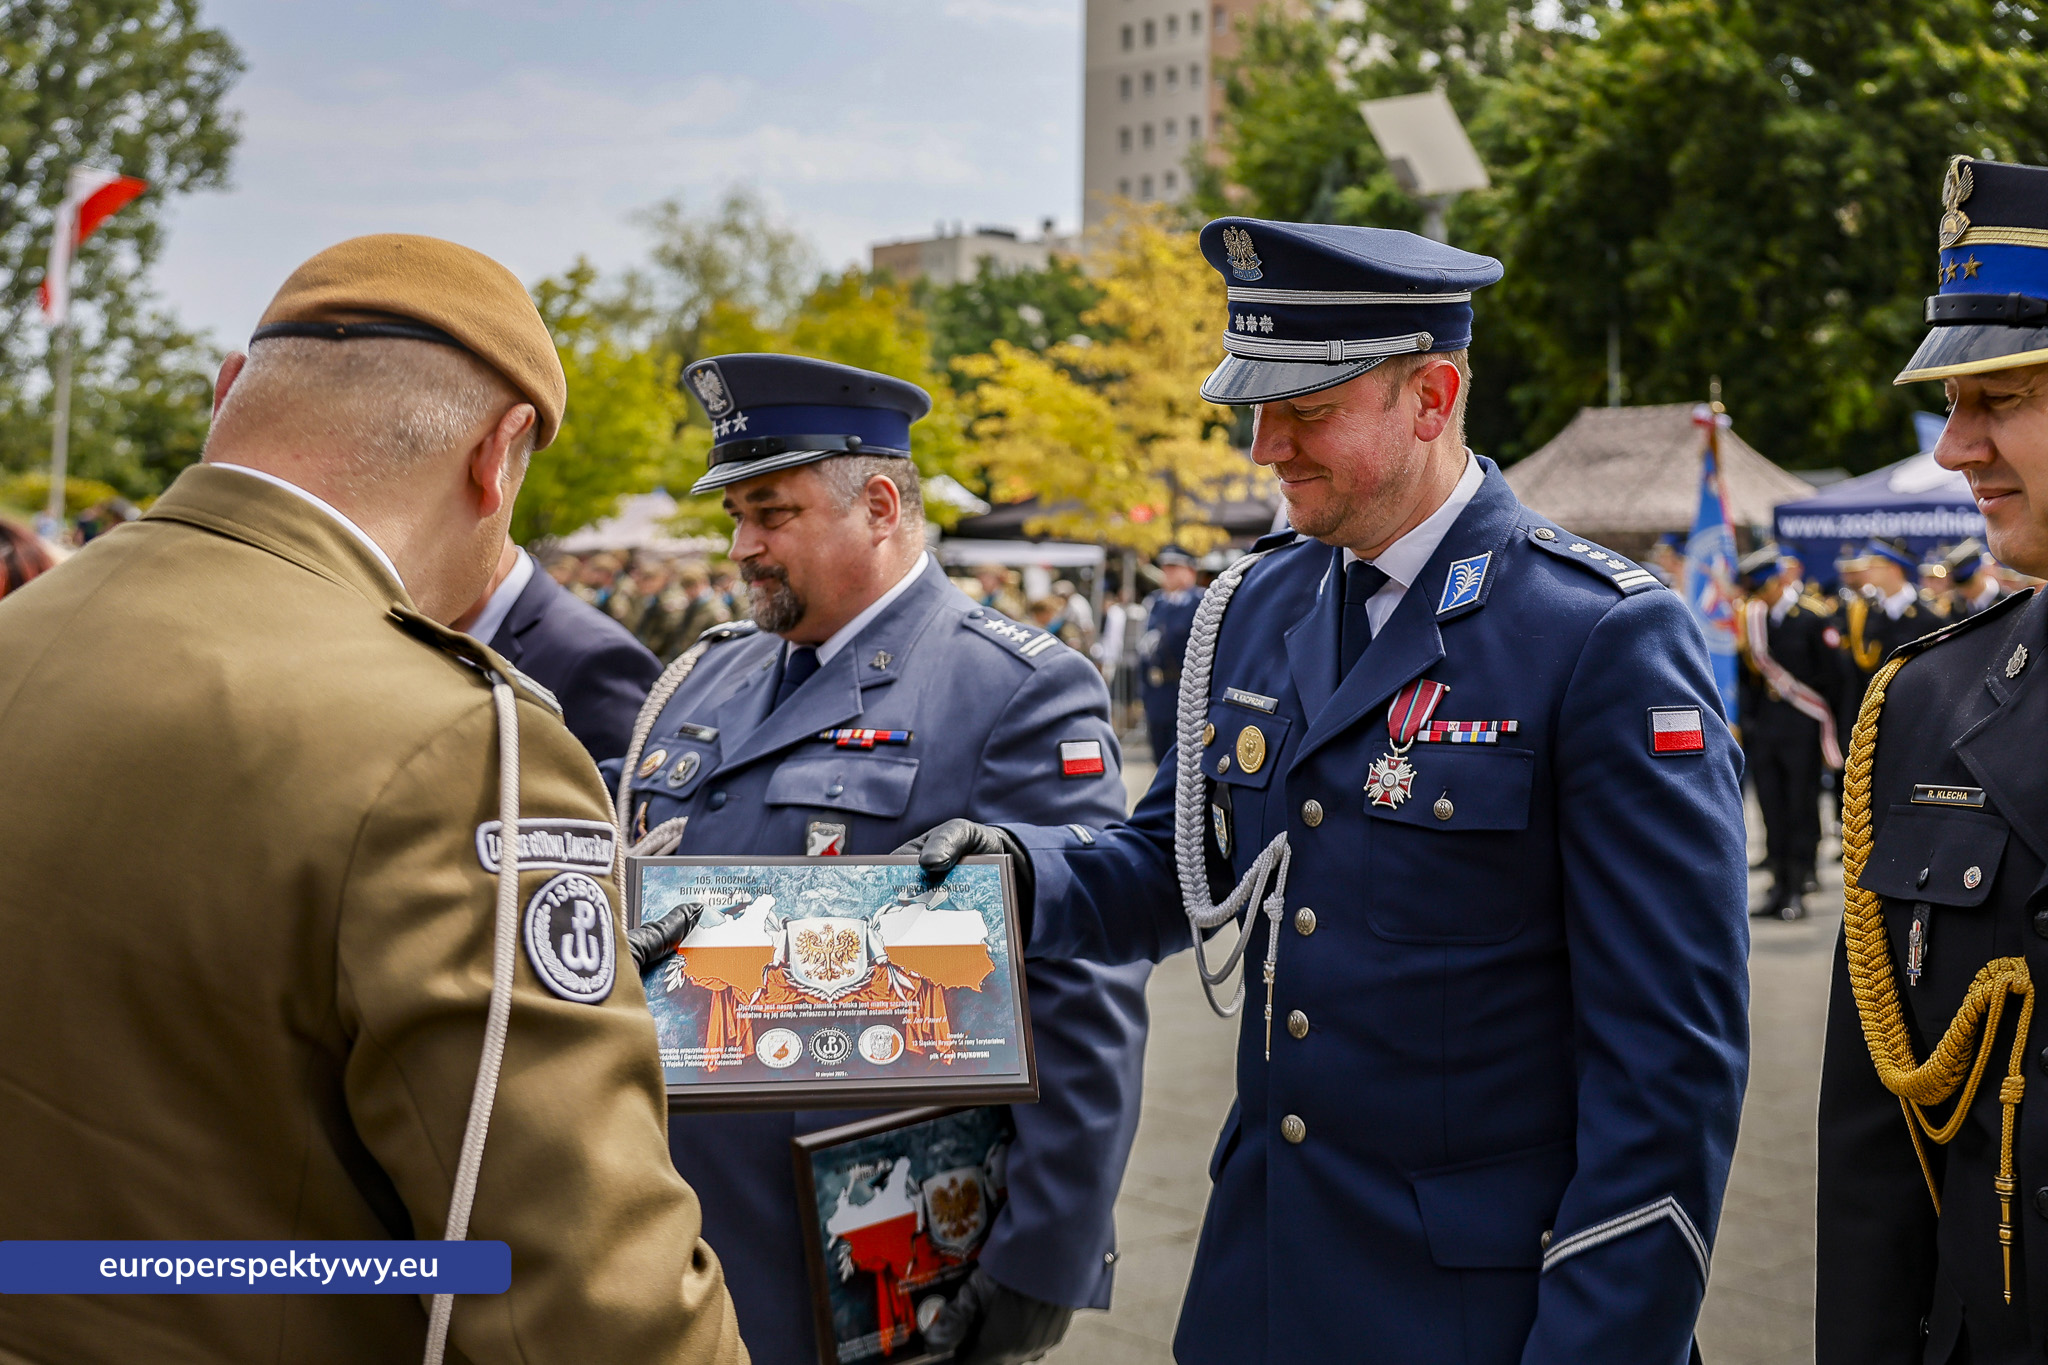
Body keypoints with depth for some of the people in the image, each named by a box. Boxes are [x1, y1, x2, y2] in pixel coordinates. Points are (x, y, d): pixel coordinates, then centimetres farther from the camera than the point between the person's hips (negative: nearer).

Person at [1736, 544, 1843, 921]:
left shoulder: (1812, 622, -3)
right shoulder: (1752, 624, 11)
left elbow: (1829, 677, -4)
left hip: (1801, 731, -5)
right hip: (1762, 731, 5)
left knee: (1802, 808, -1)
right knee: (1772, 809, 6)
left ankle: (1798, 889, 5)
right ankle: (1779, 885, 14)